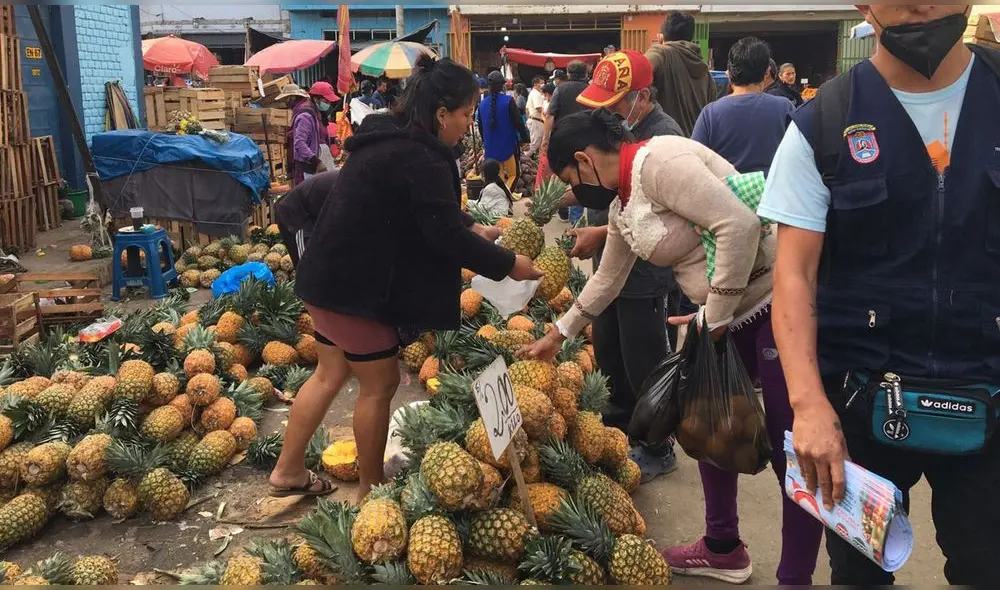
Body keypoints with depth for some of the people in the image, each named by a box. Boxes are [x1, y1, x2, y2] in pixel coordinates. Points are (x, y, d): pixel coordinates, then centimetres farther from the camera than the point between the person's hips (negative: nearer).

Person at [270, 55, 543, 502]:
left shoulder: (392, 143, 11)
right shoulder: (420, 159, -21)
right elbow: (445, 236, -22)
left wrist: (471, 228, 18)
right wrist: (507, 264, -12)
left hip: (330, 275, 10)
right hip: (354, 286, -10)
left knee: (333, 374, 20)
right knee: (379, 385, 5)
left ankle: (288, 472, 30)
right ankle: (371, 489, 21)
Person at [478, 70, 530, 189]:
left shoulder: (482, 104, 1)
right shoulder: (508, 101, -14)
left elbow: (480, 125, 12)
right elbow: (518, 122, -13)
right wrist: (525, 138, 0)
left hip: (491, 147, 5)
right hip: (508, 145, -5)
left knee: (498, 176, 14)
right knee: (514, 174, 4)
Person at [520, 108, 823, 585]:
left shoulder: (657, 161, -19)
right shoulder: (621, 203, 12)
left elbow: (739, 224, -28)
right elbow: (607, 278, 26)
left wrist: (714, 315, -20)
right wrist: (558, 334, 34)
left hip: (778, 301, -10)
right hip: (730, 313, 10)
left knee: (789, 443, -2)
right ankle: (723, 548, 35)